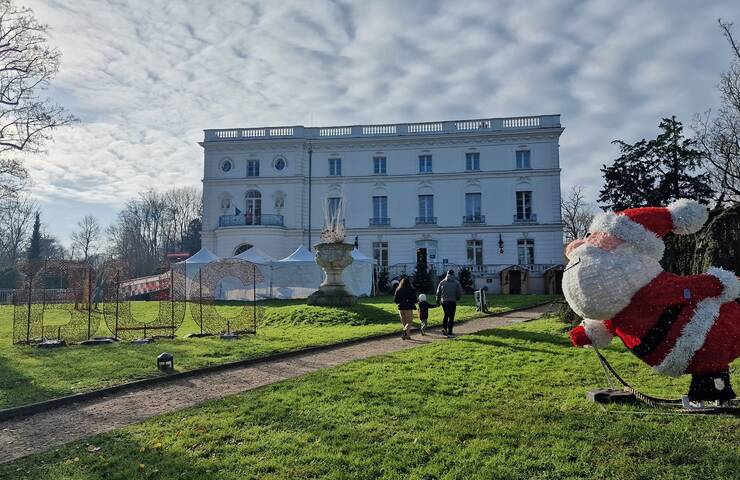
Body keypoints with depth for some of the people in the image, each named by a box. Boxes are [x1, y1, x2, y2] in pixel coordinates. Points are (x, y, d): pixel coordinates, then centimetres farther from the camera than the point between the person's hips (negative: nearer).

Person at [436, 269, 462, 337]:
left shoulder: (442, 282, 5)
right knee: (451, 317, 2)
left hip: (444, 302, 2)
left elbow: (438, 293, 6)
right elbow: (460, 293, -3)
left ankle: (444, 328, 4)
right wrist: (456, 299, 16)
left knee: (446, 315, 19)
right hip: (452, 302, -2)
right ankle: (449, 332, 1)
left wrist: (438, 301, 17)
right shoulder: (456, 283, 0)